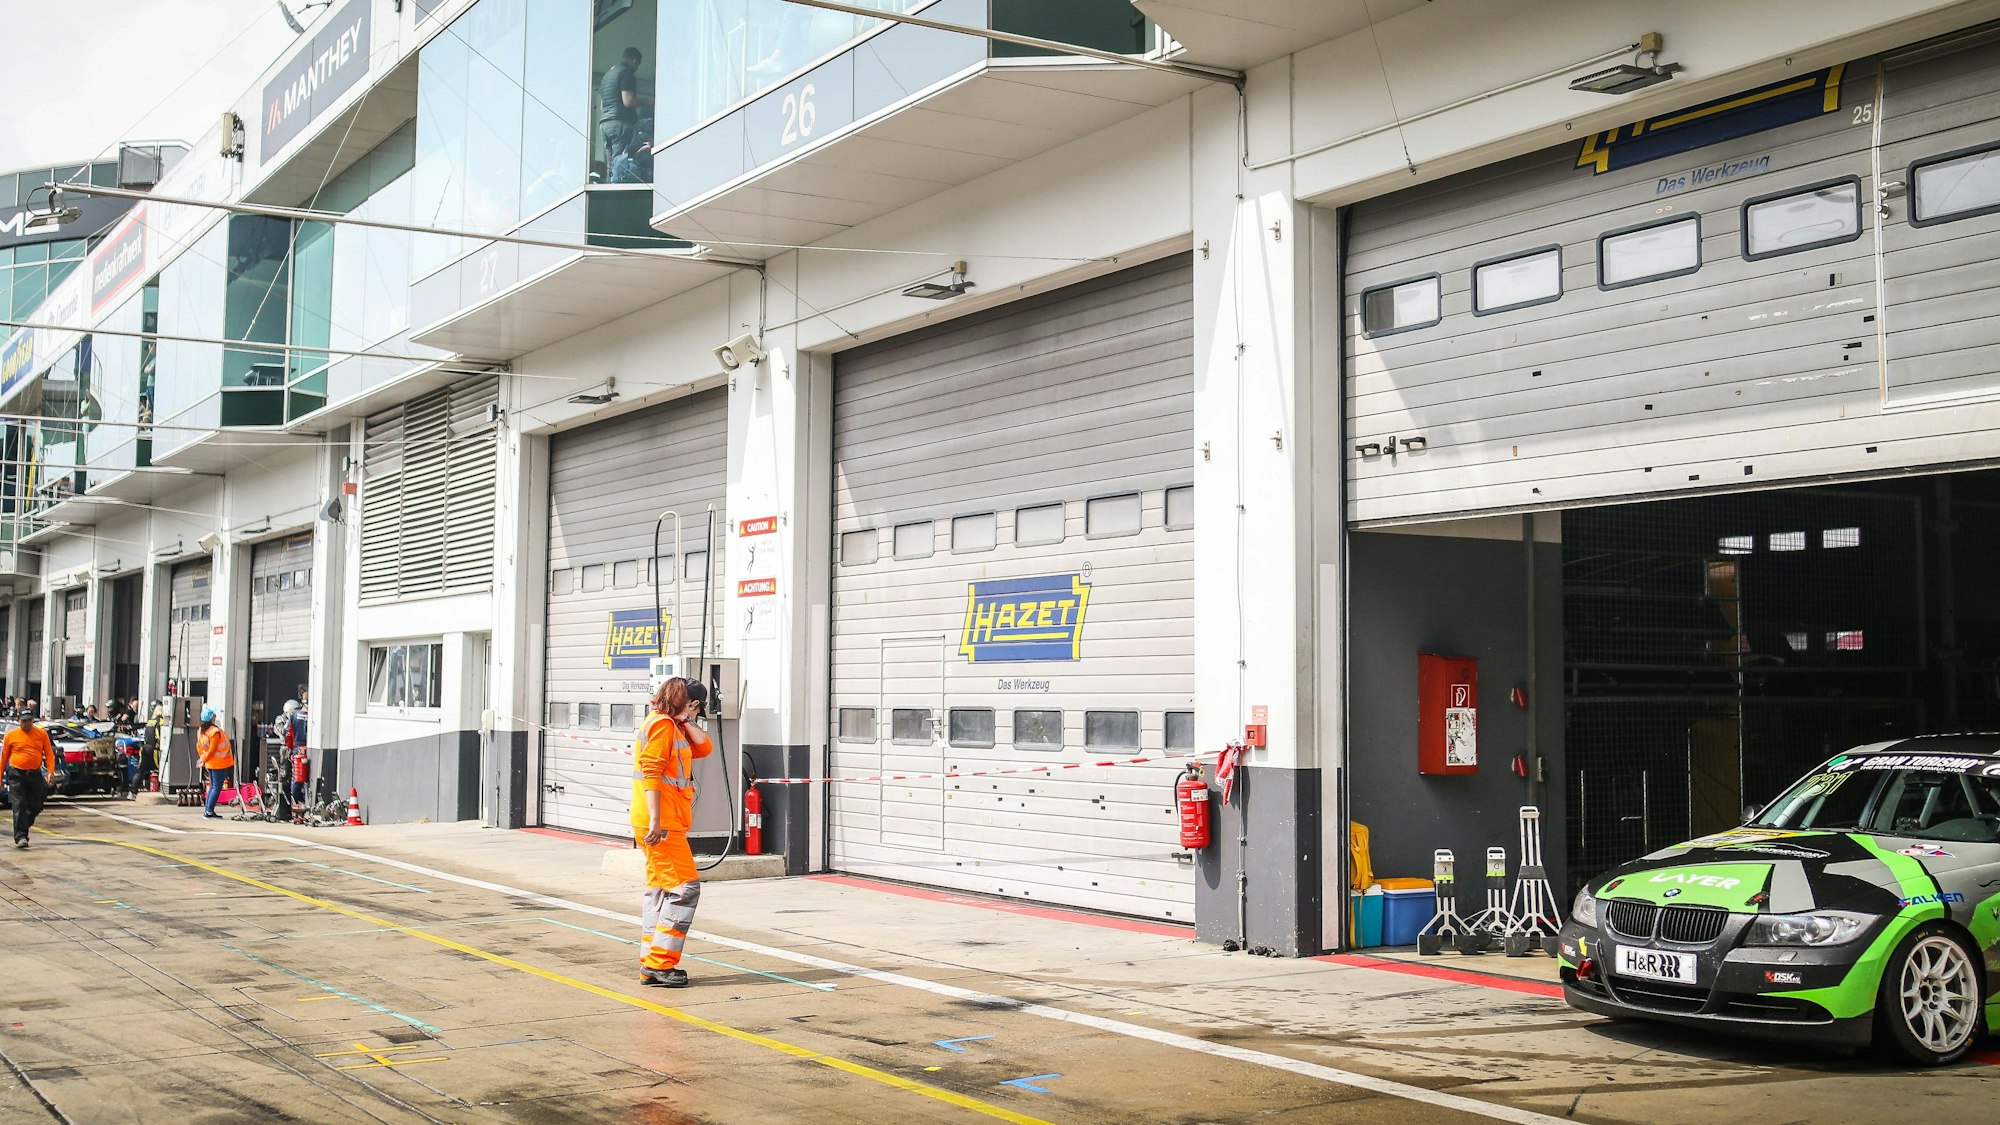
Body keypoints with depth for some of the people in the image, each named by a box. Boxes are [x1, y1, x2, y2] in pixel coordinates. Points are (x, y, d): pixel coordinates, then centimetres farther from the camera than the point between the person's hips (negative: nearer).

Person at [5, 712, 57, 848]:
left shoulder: (41, 734, 6)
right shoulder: (11, 735, 2)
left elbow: (49, 754, 5)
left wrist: (50, 771, -7)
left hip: (35, 774, 2)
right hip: (16, 775, -2)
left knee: (36, 806, 7)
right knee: (20, 806, -9)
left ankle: (23, 826, 32)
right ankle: (20, 836, -9)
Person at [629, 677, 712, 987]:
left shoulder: (673, 727, 20)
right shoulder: (662, 723, -10)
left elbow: (705, 748, 11)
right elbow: (651, 773, -19)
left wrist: (686, 721, 4)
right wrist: (656, 820, -25)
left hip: (668, 823, 11)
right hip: (661, 823, -11)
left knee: (661, 890, 12)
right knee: (685, 886, -11)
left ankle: (651, 966, 16)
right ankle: (660, 963, -11)